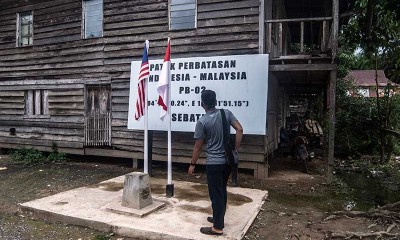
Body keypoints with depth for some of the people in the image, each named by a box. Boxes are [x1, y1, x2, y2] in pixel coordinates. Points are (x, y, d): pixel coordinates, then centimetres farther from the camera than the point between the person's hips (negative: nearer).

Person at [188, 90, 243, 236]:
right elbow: (239, 129, -5)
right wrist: (236, 150, 1)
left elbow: (198, 146, -9)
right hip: (227, 160, 6)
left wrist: (192, 164, 3)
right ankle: (218, 218, 35)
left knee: (216, 194, 3)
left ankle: (218, 228, 12)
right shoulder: (226, 113, 2)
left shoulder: (202, 121, -12)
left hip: (214, 163, -6)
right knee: (222, 191, 20)